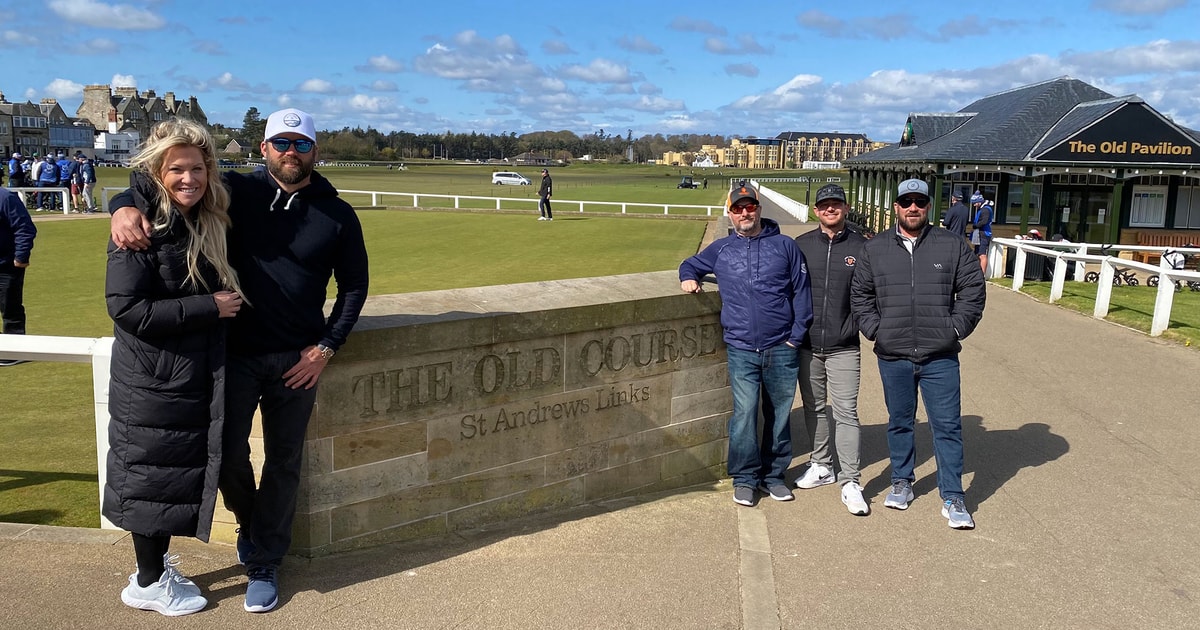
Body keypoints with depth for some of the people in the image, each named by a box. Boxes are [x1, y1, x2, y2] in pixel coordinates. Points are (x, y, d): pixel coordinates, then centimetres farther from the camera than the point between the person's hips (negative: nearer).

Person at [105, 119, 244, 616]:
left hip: (195, 376, 8)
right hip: (153, 383, -7)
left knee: (181, 476, 17)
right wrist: (209, 307, -20)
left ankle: (157, 565, 35)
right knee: (154, 479, 6)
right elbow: (127, 308, -23)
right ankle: (148, 583, 24)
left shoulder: (208, 221, 5)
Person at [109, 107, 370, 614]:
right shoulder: (237, 191, -1)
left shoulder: (337, 215, 1)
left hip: (296, 361, 0)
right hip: (236, 353, 0)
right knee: (228, 456, 4)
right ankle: (248, 522, 37)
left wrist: (326, 347, -1)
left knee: (283, 463, 8)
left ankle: (263, 566, 24)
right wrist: (124, 206, -23)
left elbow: (354, 285, 7)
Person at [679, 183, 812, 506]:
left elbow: (802, 292, 6)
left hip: (781, 349, 0)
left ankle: (773, 475, 22)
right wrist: (688, 278, 4)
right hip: (741, 350, 0)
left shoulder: (784, 246, 7)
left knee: (779, 414, 7)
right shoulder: (720, 250, 12)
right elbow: (690, 264, 28)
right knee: (745, 413, -7)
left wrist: (796, 335, -2)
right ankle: (744, 478, 7)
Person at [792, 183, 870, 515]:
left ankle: (851, 482, 0)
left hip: (844, 348, -3)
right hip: (807, 345, 3)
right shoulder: (801, 245, 5)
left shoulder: (862, 247, 0)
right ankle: (822, 465, 30)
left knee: (845, 412, -5)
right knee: (814, 408, 14)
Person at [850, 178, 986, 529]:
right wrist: (874, 329, -1)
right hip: (893, 357, 1)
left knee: (947, 426, 2)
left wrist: (955, 329, -4)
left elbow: (973, 291, 3)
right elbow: (860, 295, 9)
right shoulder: (875, 249, 4)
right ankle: (901, 482, 32)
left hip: (940, 357, -1)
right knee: (899, 422, 15)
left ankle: (952, 497, 12)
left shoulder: (952, 246, 1)